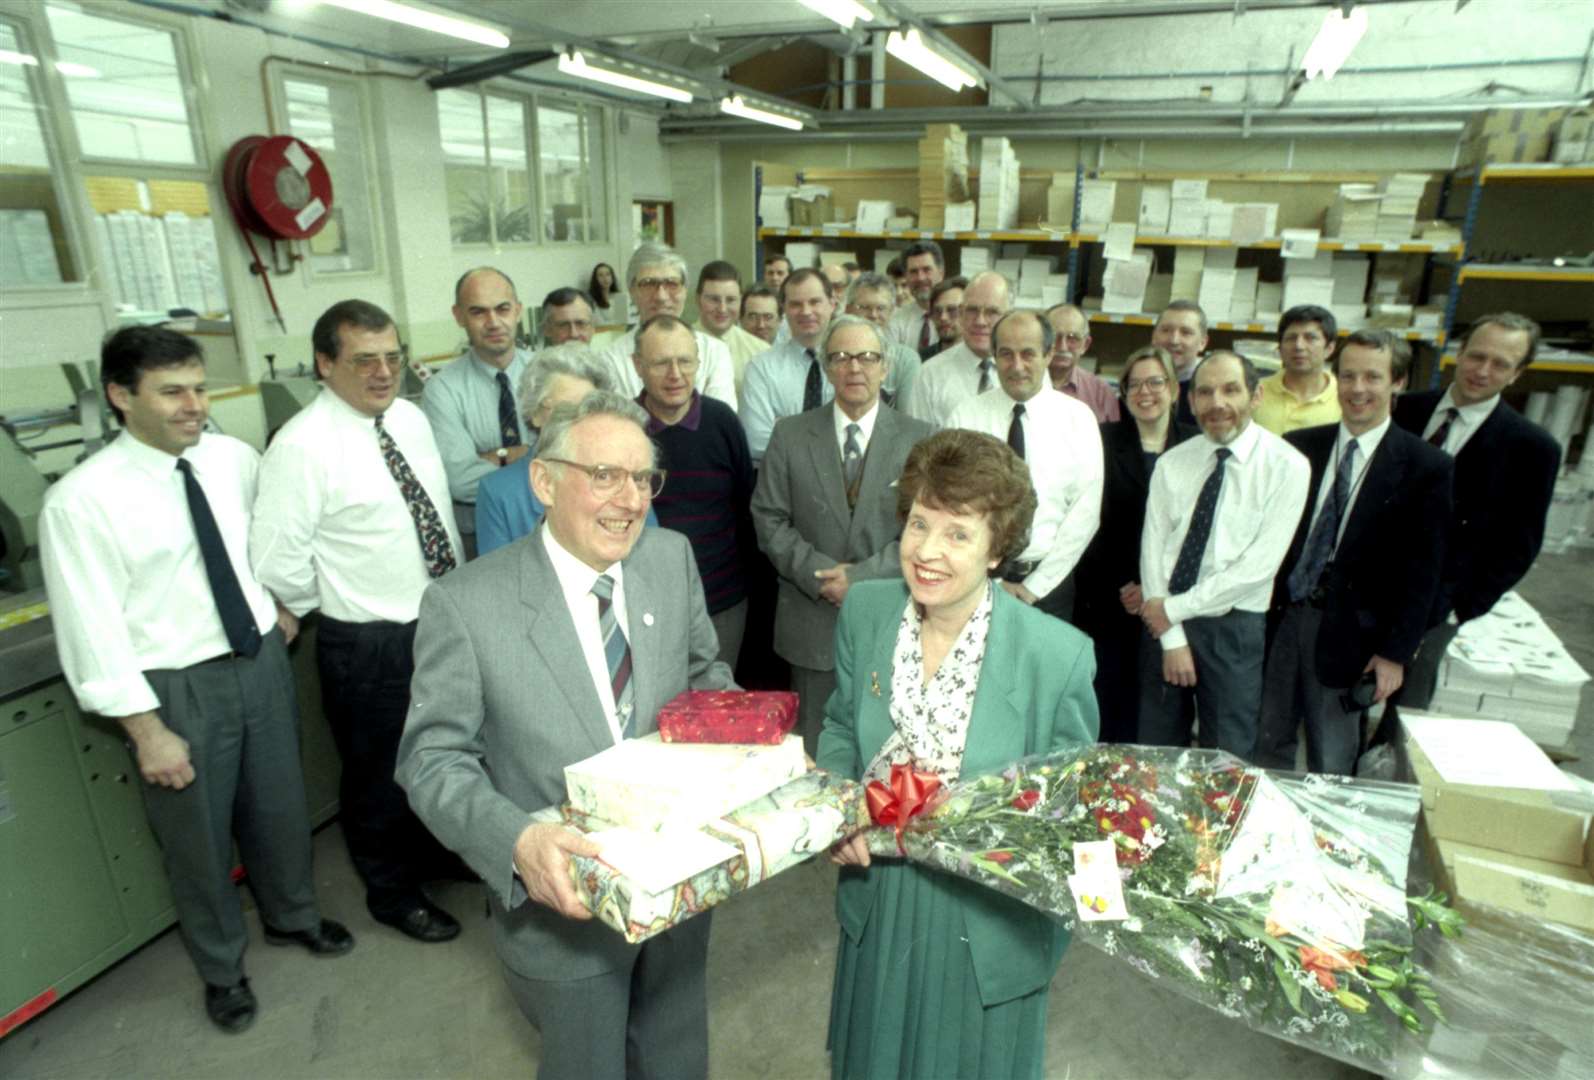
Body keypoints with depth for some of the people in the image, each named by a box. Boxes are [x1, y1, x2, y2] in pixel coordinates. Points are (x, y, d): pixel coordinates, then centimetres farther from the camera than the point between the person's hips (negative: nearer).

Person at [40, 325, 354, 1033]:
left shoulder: (234, 459, -4)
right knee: (197, 837, 16)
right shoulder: (80, 501, -17)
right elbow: (92, 631, -16)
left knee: (280, 807, 21)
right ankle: (221, 967, 42)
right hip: (176, 686, -4)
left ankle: (291, 916, 49)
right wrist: (148, 731, -15)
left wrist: (282, 603, 10)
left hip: (261, 660, 4)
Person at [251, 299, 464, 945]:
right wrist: (343, 605, -5)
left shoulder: (411, 419, 2)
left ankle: (435, 852, 50)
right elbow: (277, 564, -19)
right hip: (369, 644, -6)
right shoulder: (302, 446, -19)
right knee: (379, 774, 14)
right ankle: (392, 893, 38)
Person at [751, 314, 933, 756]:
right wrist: (820, 573, -13)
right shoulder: (790, 434, 3)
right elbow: (769, 520, 0)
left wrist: (862, 576, -14)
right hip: (812, 624, 1)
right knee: (815, 752, 12)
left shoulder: (919, 438, 1)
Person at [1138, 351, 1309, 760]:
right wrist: (1171, 637, -8)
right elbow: (1153, 548, -1)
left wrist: (1176, 608, -13)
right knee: (1156, 752, 13)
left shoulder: (1287, 466, -7)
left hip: (1234, 628, -3)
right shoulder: (1172, 463, 3)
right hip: (1164, 621, 3)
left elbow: (1260, 565, -14)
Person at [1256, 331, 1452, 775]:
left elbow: (1422, 572, -5)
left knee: (1331, 768, 11)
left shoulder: (1426, 467, -5)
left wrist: (1396, 652, -7)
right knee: (1267, 748, 14)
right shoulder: (1299, 446, 3)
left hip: (1349, 636, -2)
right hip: (1281, 618, 3)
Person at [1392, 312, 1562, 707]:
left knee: (1405, 709, 10)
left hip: (1430, 604, -2)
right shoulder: (1407, 409, -1)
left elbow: (1518, 546, -5)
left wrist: (1463, 609, -9)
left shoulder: (1531, 447, -8)